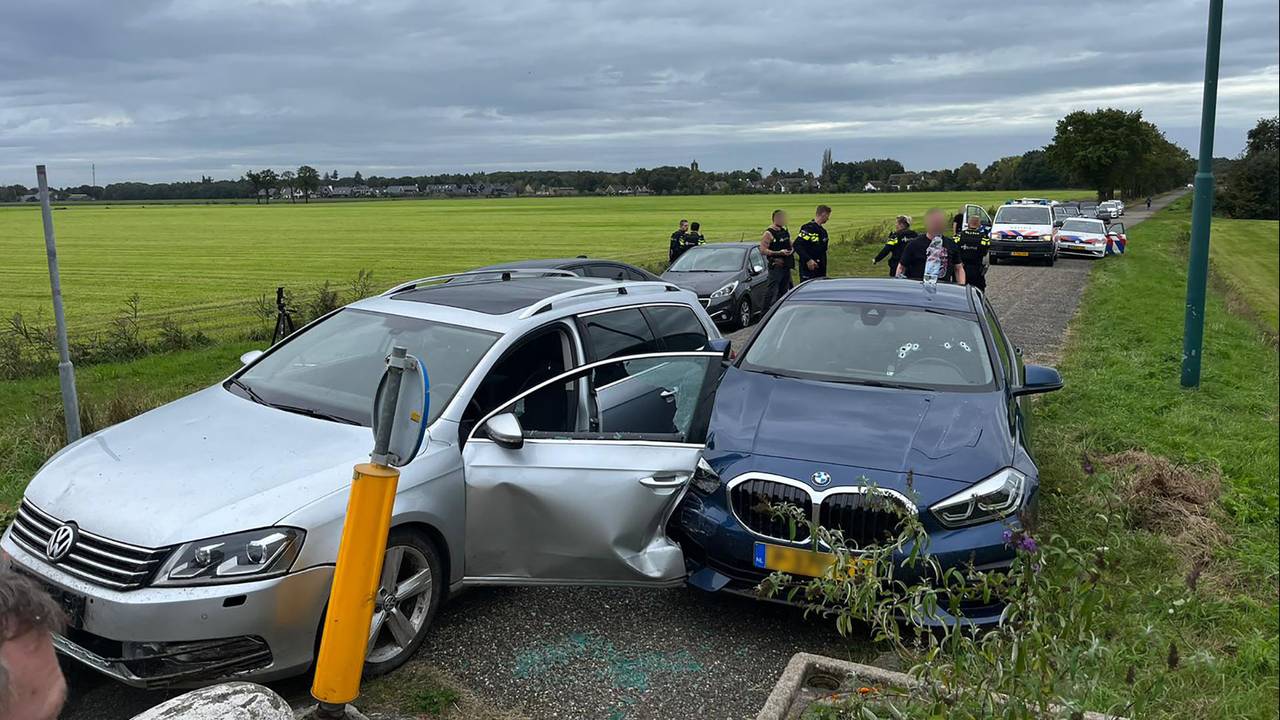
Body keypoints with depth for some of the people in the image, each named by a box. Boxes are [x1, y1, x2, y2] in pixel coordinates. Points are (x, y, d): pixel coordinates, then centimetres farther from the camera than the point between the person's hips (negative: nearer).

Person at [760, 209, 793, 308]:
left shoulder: (786, 231, 13)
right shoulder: (769, 233, -11)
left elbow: (790, 244, 27)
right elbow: (763, 250, -17)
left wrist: (791, 250, 3)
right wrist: (779, 252, -23)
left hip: (786, 266, 8)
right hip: (776, 266, -8)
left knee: (784, 290, 13)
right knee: (772, 291, -11)